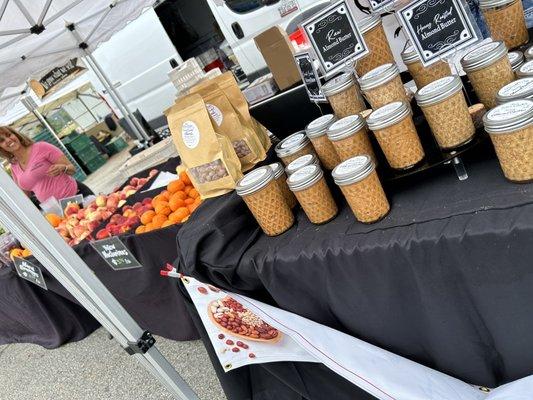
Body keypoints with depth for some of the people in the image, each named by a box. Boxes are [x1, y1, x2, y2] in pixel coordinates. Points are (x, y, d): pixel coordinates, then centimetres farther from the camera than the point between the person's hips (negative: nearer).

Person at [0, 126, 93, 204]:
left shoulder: (41, 147, -5)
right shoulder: (14, 167, 11)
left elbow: (72, 169, -4)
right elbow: (25, 194, 22)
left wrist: (62, 168, -25)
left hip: (77, 195, -4)